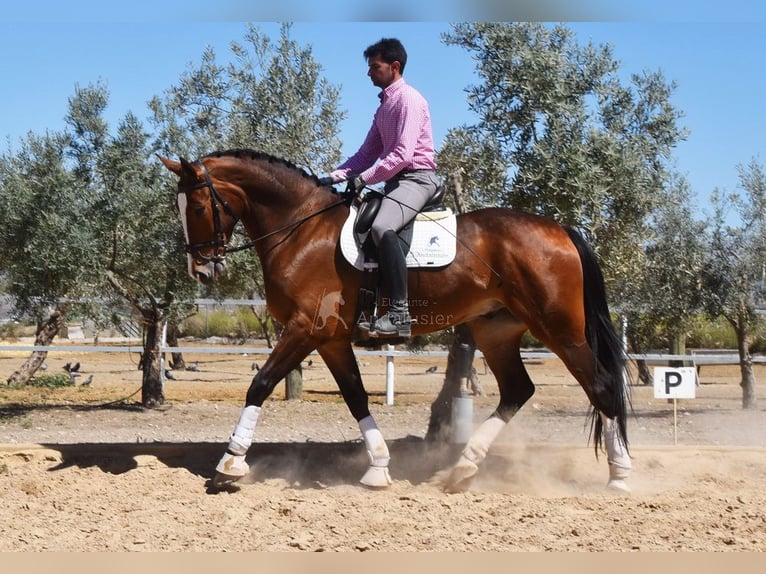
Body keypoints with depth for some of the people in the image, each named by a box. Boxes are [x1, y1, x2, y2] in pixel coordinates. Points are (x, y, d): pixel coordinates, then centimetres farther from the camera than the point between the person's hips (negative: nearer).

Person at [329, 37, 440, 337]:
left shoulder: (408, 99, -12)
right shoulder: (384, 104, 19)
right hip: (395, 179, 11)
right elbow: (369, 152, 19)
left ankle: (399, 314, -34)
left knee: (382, 228, -34)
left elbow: (403, 154, -22)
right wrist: (340, 173, 4)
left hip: (416, 178, -11)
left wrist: (364, 178, -20)